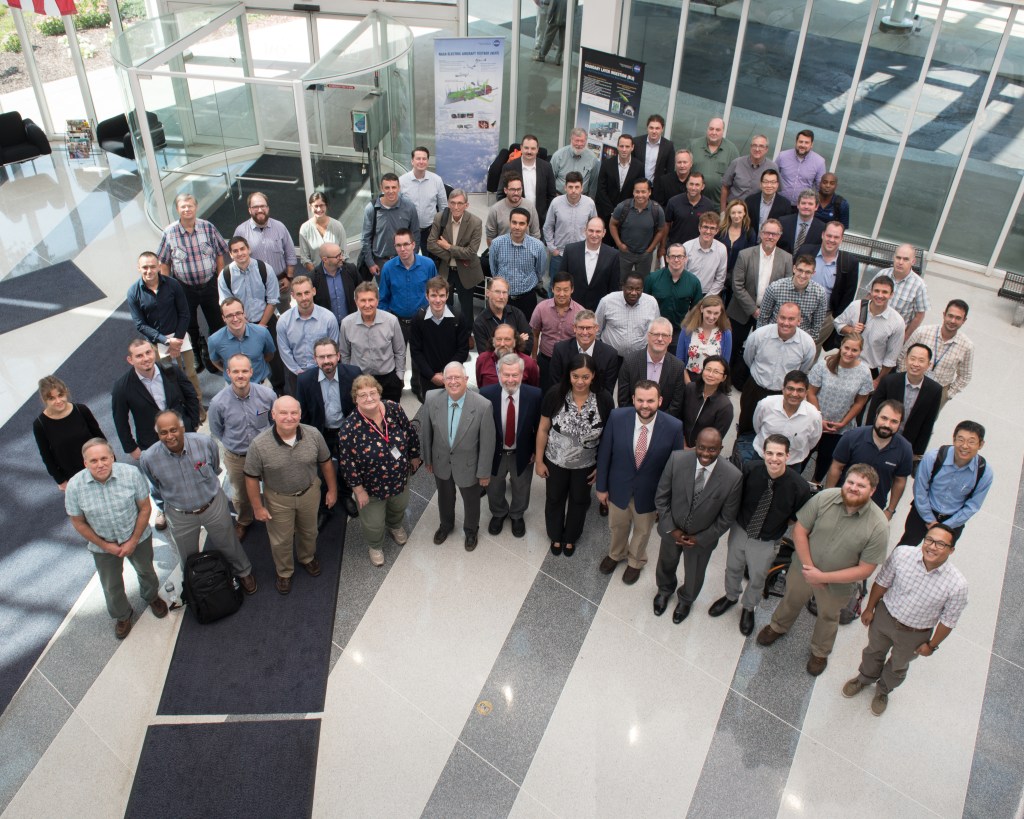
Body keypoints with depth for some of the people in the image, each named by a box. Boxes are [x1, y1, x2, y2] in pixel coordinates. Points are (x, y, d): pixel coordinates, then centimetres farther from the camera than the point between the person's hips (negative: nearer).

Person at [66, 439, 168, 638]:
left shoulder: (131, 474, -27)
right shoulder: (75, 486, -25)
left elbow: (144, 508, -15)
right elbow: (78, 523, -11)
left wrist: (133, 541, -15)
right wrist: (105, 545, -12)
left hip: (138, 537, 0)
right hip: (102, 545, 0)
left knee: (146, 571, 26)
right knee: (111, 586, 20)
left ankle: (152, 597, 59)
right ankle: (122, 615, 50)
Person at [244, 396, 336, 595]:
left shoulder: (313, 435, -21)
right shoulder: (259, 444, -27)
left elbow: (325, 462, -4)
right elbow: (252, 478, -15)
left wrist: (332, 489, 3)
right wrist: (257, 507, -9)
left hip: (309, 493, 2)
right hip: (278, 499, -2)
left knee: (308, 531, 27)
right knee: (281, 540, 19)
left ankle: (307, 558, 58)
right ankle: (284, 572, 47)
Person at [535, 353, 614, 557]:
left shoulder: (604, 400, -23)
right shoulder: (555, 394, -24)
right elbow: (543, 429, -11)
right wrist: (539, 460, -5)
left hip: (586, 464, 1)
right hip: (555, 461, 0)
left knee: (579, 501, 25)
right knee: (555, 499, 23)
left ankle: (570, 537, 54)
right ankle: (555, 536, 52)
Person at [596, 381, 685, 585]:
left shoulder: (674, 427, -26)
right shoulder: (617, 417, -24)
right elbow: (604, 454, -10)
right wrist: (601, 486, -3)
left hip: (650, 492, -1)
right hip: (619, 487, 1)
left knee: (642, 530, 26)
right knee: (617, 526, 28)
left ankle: (636, 561, 57)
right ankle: (616, 554, 60)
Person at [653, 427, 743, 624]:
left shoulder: (733, 477, -30)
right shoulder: (676, 459, -27)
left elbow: (727, 517, -14)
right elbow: (661, 497, -12)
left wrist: (700, 539, -12)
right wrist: (671, 529, -14)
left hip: (702, 538, -1)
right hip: (672, 530, 1)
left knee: (694, 574, 27)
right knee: (666, 564, 30)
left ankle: (686, 600, 61)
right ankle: (665, 590, 64)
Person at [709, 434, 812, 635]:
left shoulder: (799, 487, -30)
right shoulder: (750, 469, -25)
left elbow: (797, 519, -9)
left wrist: (777, 525, -6)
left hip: (766, 542, -2)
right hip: (739, 530, 2)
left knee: (757, 579, 23)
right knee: (733, 569, 27)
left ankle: (748, 608, 54)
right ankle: (731, 597, 58)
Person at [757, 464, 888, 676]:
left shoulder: (878, 526, -28)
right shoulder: (824, 498, -24)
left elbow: (865, 570, -22)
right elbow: (799, 530, -14)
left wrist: (823, 577, -25)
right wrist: (809, 567, -20)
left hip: (837, 584, -1)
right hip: (804, 568, 1)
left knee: (828, 617, 26)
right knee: (791, 600, 28)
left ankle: (820, 652, 55)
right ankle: (778, 627, 60)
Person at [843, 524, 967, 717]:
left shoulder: (957, 584, -32)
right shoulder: (902, 554, -29)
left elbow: (948, 620, -15)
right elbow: (882, 582, -10)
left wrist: (932, 645, -3)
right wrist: (869, 608, 2)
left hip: (914, 635, -1)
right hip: (884, 616, 1)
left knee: (898, 666, 29)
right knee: (874, 651, 31)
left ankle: (883, 690, 61)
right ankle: (865, 678, 63)